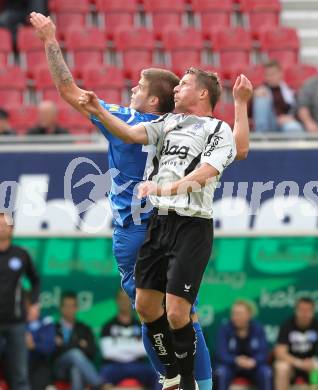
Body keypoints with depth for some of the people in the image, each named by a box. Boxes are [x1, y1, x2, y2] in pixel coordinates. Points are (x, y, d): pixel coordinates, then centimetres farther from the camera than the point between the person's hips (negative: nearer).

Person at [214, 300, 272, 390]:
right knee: (221, 372, -34)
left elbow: (263, 353, -13)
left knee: (266, 373, -29)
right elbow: (221, 354, -19)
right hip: (230, 365, -1)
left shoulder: (257, 328, -10)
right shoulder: (225, 328, -14)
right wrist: (236, 360, -39)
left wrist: (253, 361, -36)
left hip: (252, 366, 1)